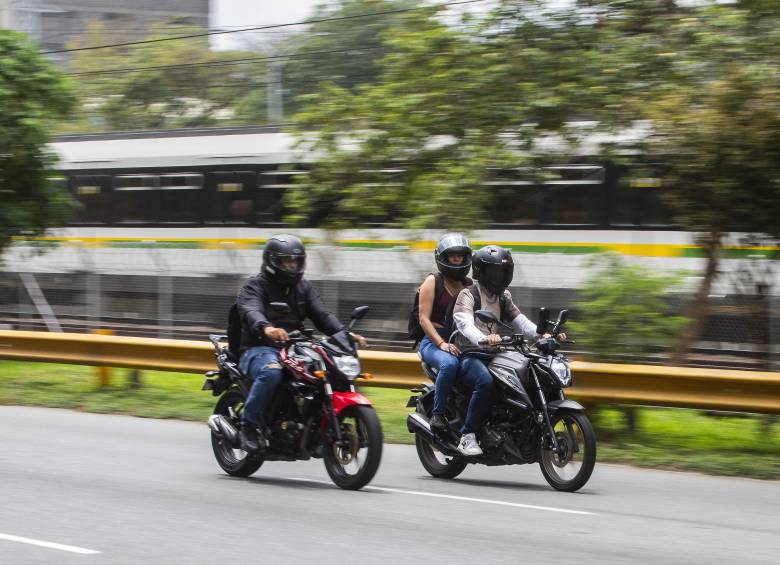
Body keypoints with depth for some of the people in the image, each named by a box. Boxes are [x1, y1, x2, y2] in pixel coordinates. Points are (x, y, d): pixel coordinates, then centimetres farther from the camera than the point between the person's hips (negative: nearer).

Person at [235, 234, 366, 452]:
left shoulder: (303, 287, 19)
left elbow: (322, 315, 7)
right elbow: (251, 312, -22)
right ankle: (249, 425, -27)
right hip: (258, 349, -6)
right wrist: (266, 328, -46)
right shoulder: (254, 286, -1)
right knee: (271, 371, -39)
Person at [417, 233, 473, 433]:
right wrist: (442, 343, -19)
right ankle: (438, 413, -27)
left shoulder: (470, 285, 17)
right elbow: (424, 318, -5)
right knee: (449, 364, -39)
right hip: (433, 341, -5)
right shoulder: (433, 282, 3)